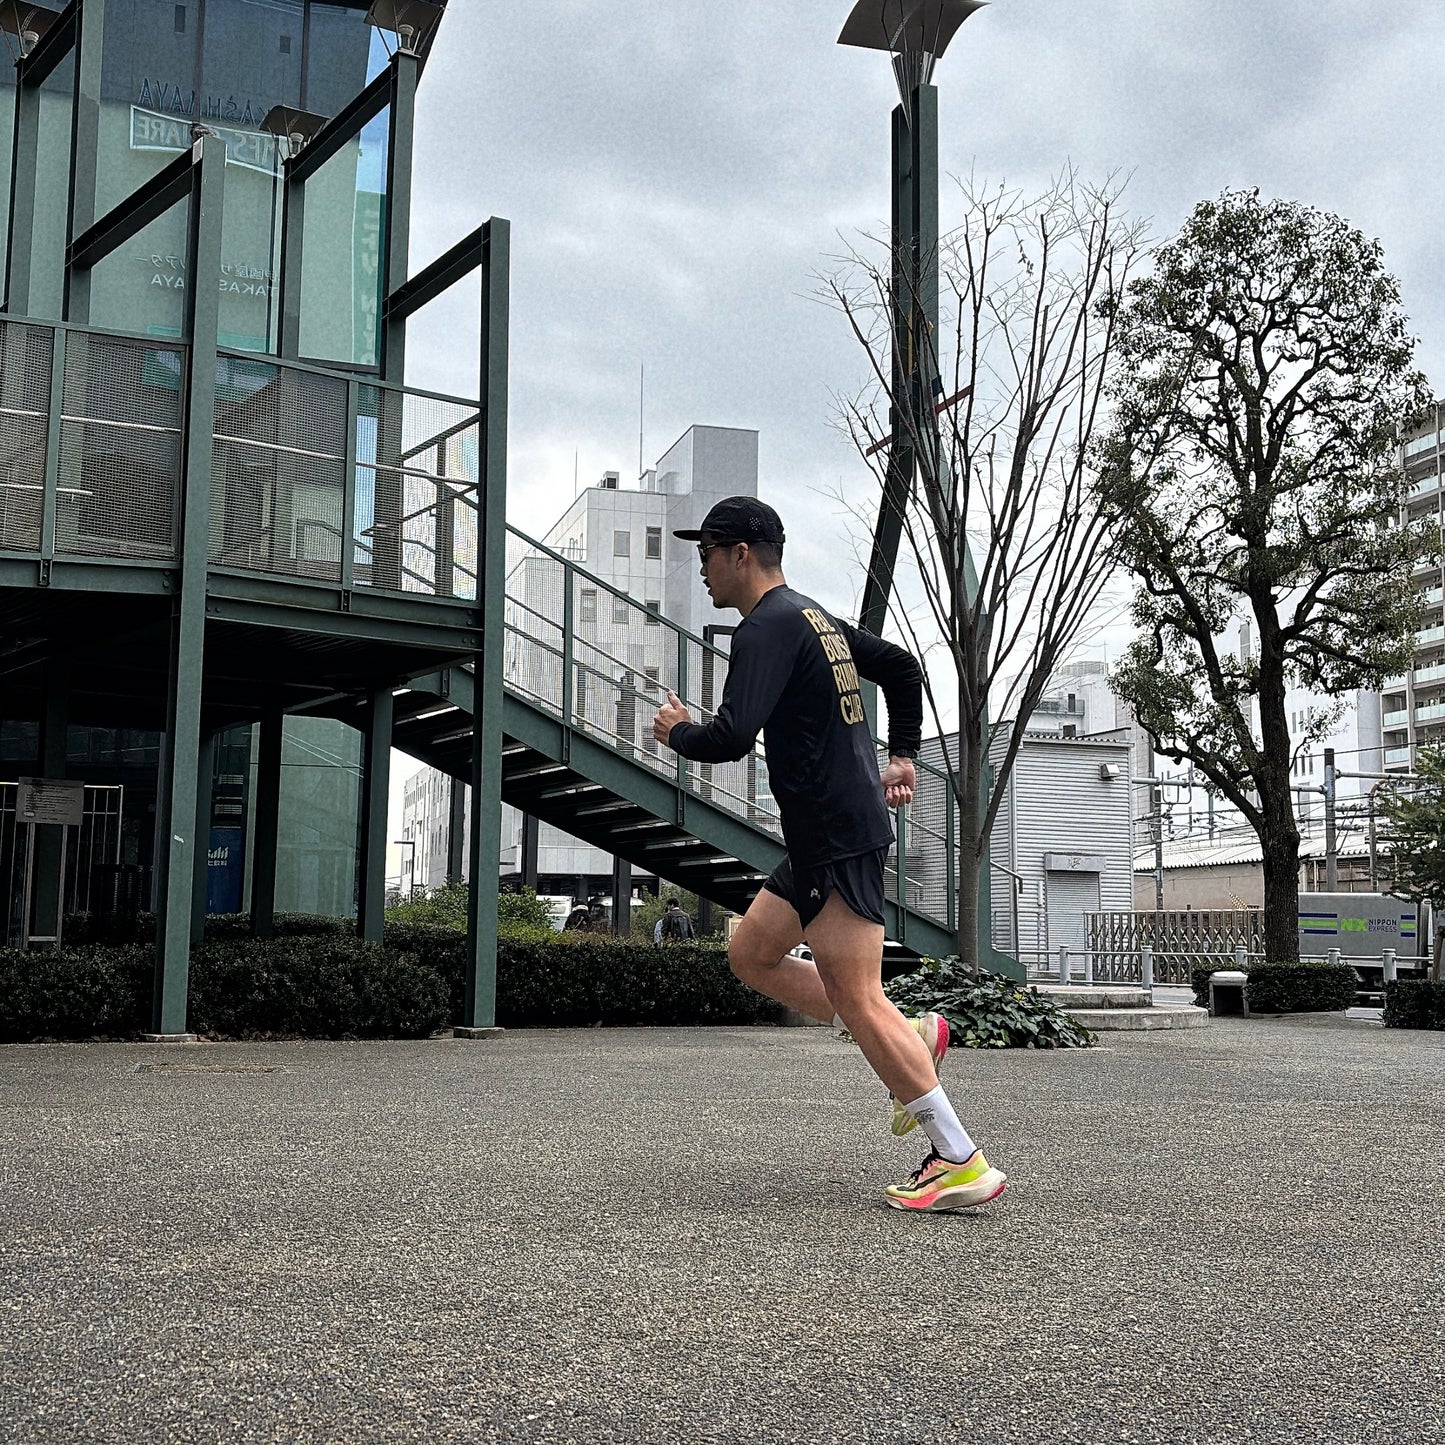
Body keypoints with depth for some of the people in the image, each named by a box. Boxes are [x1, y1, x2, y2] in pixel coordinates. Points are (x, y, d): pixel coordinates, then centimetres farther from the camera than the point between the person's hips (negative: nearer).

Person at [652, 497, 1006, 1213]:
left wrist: (676, 732, -4)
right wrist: (903, 755, 25)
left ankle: (961, 1162, -4)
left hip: (838, 838, -10)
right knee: (751, 952, 16)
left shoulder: (768, 626, -14)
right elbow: (901, 666, 28)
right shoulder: (817, 618, 17)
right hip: (827, 837, 10)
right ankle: (910, 1035, 15)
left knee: (857, 1001, -8)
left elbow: (732, 737, -25)